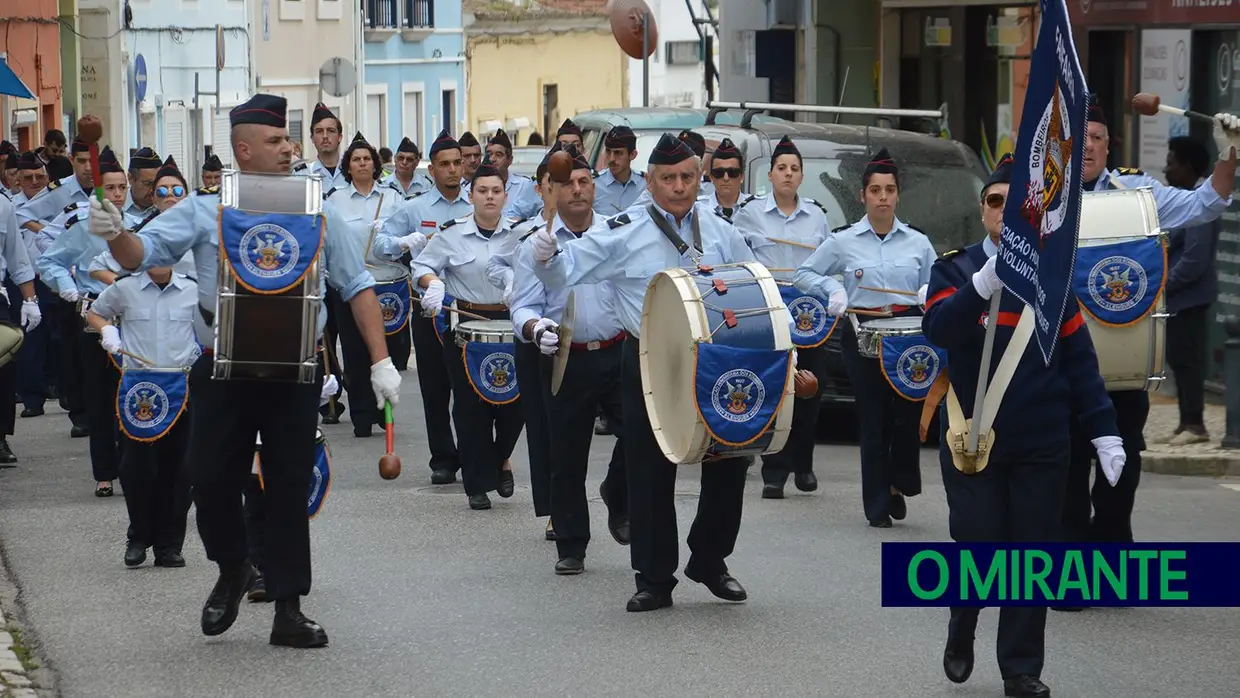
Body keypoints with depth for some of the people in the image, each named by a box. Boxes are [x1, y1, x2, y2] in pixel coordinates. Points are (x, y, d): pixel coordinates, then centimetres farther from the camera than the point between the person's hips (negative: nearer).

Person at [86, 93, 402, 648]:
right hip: (223, 370, -1)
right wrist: (115, 234, -28)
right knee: (211, 480, 1)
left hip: (294, 373, 1)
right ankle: (232, 572, 29)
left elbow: (357, 288, 8)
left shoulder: (317, 214, 4)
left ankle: (288, 610, 12)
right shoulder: (203, 211, 0)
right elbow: (141, 254, -5)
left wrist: (381, 361, 2)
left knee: (289, 488, 4)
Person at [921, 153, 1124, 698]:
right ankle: (960, 637, 28)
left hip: (1042, 446, 2)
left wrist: (1104, 432, 0)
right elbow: (937, 329, -19)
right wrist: (985, 283, -33)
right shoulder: (955, 270, 0)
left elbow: (1079, 360, 5)